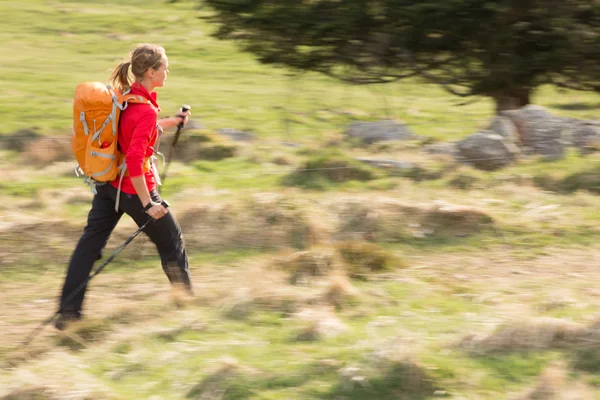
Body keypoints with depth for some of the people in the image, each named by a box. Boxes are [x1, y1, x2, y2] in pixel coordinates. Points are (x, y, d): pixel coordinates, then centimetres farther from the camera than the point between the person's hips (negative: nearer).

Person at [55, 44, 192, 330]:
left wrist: (168, 122, 25)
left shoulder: (123, 95, 1)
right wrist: (147, 203, -27)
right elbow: (134, 159, -31)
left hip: (108, 183, 8)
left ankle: (68, 312, 4)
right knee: (171, 242, 14)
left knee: (90, 242, 7)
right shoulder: (146, 110, -25)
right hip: (134, 188, -8)